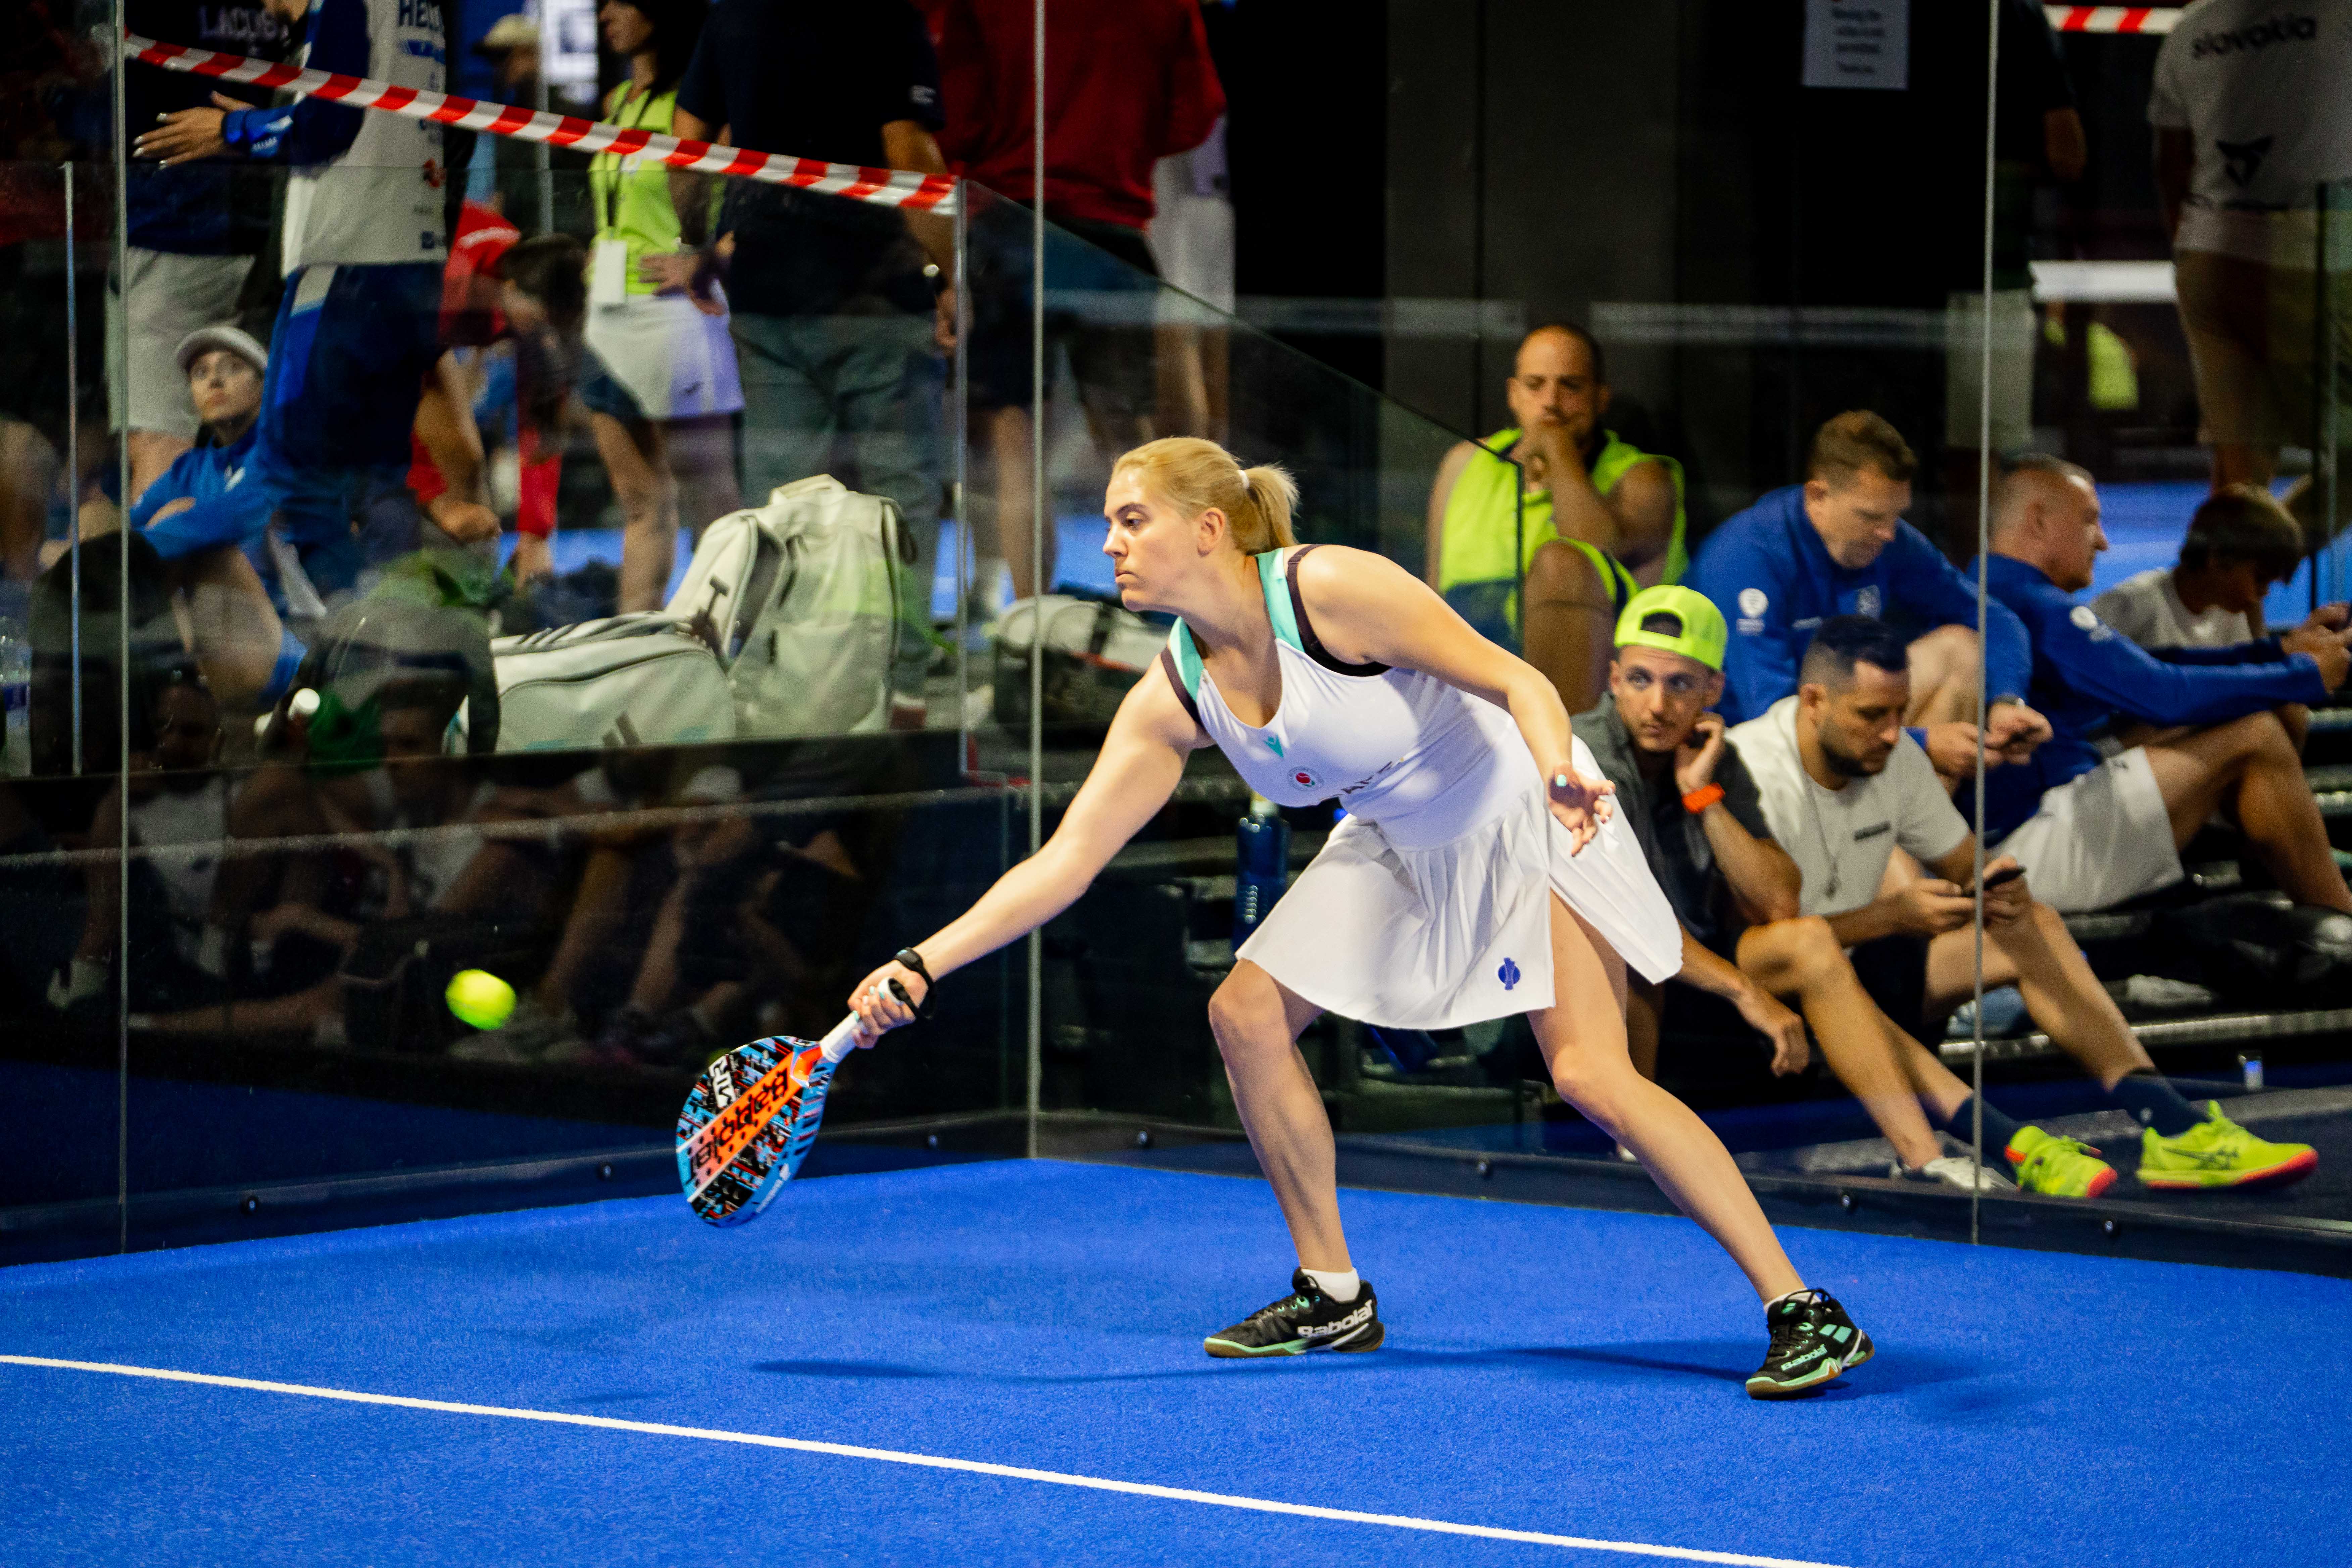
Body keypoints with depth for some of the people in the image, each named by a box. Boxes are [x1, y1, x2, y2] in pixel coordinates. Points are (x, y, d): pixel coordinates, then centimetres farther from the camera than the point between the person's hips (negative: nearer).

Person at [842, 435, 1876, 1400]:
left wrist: (1558, 772, -47)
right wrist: (921, 967, -15)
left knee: (1591, 1076, -21)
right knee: (1247, 1013, -2)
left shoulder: (1330, 590, -28)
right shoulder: (1173, 699, -8)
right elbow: (1063, 862, -7)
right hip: (1402, 846, 7)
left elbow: (1514, 680, -27)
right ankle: (1334, 1300, 13)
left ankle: (1804, 1313, -16)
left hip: (1526, 817, -7)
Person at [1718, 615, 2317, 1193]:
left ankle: (2169, 1127, -17)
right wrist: (1892, 915, -31)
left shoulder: (1895, 756, 4)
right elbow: (1767, 925, -26)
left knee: (2030, 926, -2)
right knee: (1808, 943, -42)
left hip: (1852, 978, 9)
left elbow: (1962, 862, 12)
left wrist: (1992, 887, -12)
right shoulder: (1747, 766, -20)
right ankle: (2001, 1144, -57)